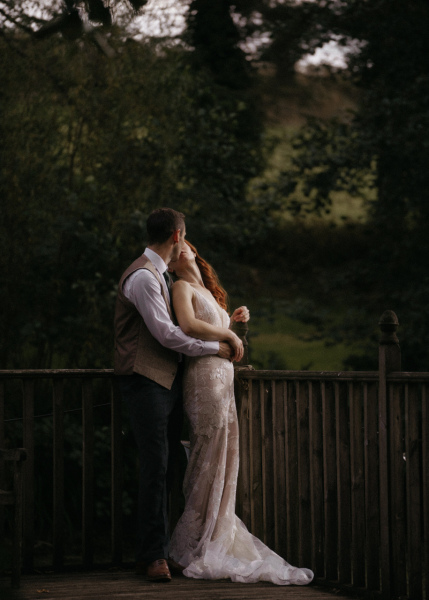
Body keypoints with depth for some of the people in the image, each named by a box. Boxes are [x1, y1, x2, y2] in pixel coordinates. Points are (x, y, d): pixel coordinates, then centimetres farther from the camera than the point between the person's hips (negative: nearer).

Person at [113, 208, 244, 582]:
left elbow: (183, 324, 24)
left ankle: (157, 552, 10)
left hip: (168, 380, 10)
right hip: (147, 380, -10)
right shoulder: (142, 276, -13)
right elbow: (166, 334, -18)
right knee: (156, 466, -11)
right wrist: (216, 347, -9)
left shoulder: (160, 275, 20)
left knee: (166, 467, 7)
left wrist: (226, 333, 12)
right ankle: (153, 555, -8)